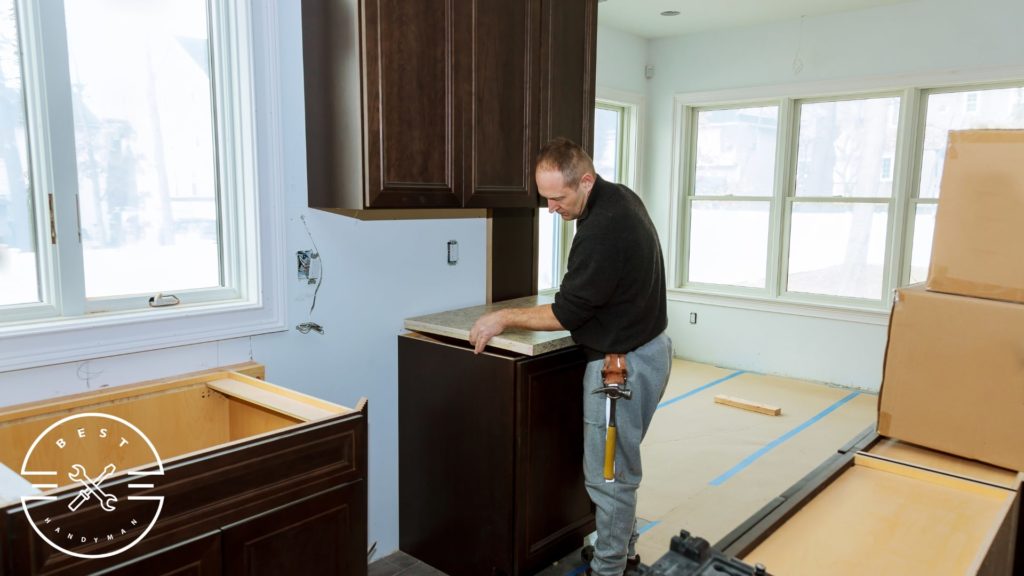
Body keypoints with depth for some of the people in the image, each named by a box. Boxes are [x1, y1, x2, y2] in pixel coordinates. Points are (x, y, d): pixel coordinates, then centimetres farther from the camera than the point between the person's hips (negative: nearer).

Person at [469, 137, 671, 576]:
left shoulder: (602, 230, -27)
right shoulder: (620, 197, 5)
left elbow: (566, 314, -20)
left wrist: (504, 318, -9)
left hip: (624, 363, -11)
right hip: (646, 347, 11)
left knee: (608, 474, 3)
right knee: (617, 465, 21)